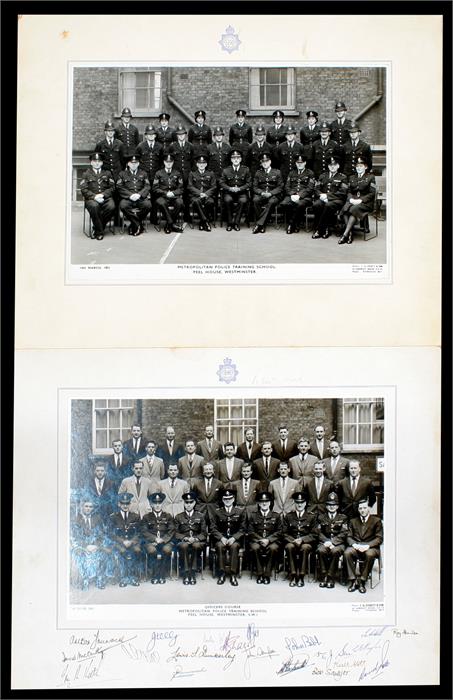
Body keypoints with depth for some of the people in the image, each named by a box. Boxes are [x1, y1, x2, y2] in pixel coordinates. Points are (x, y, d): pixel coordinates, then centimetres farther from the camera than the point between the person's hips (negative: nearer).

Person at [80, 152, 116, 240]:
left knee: (111, 206, -33)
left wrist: (103, 195, -10)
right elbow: (83, 189, 2)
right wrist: (94, 196, -16)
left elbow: (112, 187, 9)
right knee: (94, 206, -38)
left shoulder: (107, 173, 19)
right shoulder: (86, 174, 13)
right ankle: (99, 231, -25)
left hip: (106, 198, 2)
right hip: (91, 198, -2)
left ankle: (97, 226, -13)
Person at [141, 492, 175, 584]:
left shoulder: (168, 516, 15)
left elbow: (171, 531, 4)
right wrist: (155, 539, -14)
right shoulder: (146, 517, 12)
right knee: (151, 550, -35)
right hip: (151, 542, 0)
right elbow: (144, 532, 1)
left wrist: (162, 540, -12)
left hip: (165, 541, 0)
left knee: (167, 549, -34)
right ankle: (155, 575, -19)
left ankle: (163, 575, -20)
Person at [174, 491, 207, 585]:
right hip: (183, 541, 0)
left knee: (196, 545, -37)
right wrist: (185, 538, -12)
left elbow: (204, 533, 7)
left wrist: (195, 539, -13)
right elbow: (176, 533, 7)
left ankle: (193, 574, -32)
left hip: (198, 541, 0)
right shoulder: (178, 517, 12)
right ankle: (185, 574, -35)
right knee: (184, 545, -37)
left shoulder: (201, 516, 12)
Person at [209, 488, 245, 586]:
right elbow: (213, 528, 3)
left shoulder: (240, 511, 7)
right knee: (220, 546, -34)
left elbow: (242, 529, 3)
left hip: (235, 539, 0)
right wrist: (221, 538, -13)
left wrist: (234, 538, -13)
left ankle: (233, 575, -31)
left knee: (234, 546, -34)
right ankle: (221, 574, -28)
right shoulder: (217, 512, 8)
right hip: (220, 538, 1)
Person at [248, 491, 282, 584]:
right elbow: (250, 531, 5)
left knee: (273, 548, -34)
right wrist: (260, 540, -12)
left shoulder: (276, 516, 11)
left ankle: (267, 575, -26)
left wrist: (268, 540, -11)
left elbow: (279, 532, 4)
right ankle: (259, 574, -24)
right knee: (255, 548, -34)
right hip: (257, 540, 0)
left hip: (272, 540, 0)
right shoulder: (253, 515, 12)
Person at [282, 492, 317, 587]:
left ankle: (301, 576, -31)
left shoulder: (311, 516, 6)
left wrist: (302, 539, -15)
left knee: (305, 548, -36)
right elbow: (285, 533, 6)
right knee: (290, 547, -35)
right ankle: (293, 576, -32)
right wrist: (293, 540, -14)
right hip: (291, 541, 1)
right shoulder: (288, 516, 9)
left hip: (306, 542, -1)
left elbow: (313, 535, 1)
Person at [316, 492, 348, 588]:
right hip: (325, 542, 1)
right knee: (321, 551, -33)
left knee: (335, 551, -36)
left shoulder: (343, 517, 11)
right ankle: (323, 577, -26)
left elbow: (343, 533, 0)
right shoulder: (321, 517, 16)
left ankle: (330, 578, -28)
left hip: (338, 543, -1)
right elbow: (319, 532, 9)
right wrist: (326, 541, -11)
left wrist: (333, 542, -13)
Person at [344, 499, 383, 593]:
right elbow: (349, 536, 12)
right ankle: (353, 580, -24)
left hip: (370, 547, -3)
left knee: (370, 554, -38)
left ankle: (362, 580, -26)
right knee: (347, 553, -31)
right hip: (355, 546, 3)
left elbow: (379, 538, 0)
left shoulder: (376, 521, 9)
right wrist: (354, 544, -11)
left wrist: (368, 546, -15)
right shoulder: (353, 521, 20)